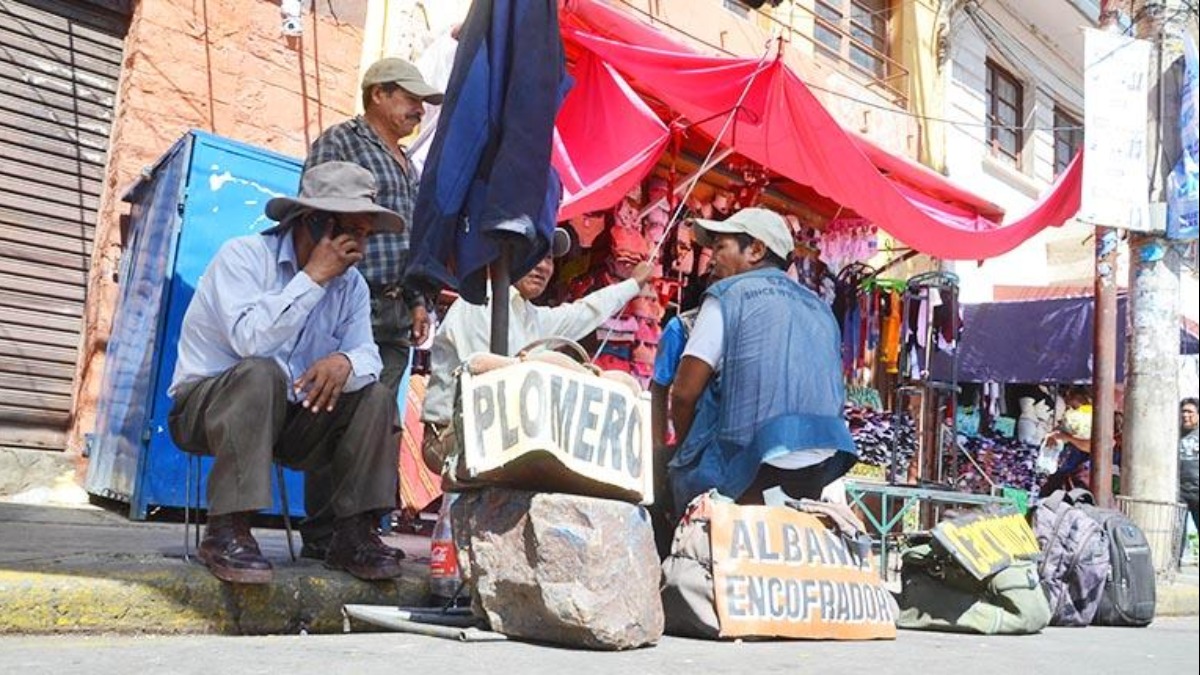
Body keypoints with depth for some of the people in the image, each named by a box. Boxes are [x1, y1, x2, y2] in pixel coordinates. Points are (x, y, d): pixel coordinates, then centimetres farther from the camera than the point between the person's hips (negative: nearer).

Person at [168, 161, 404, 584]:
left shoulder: (350, 283, 4)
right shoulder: (244, 256, -15)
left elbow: (367, 354, -5)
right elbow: (250, 339, -32)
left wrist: (345, 362, -30)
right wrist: (313, 277, -28)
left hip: (283, 416, 6)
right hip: (205, 405, -6)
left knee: (375, 397, -12)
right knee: (261, 374, -36)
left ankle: (354, 533, -13)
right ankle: (228, 530, -34)